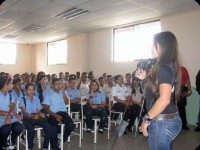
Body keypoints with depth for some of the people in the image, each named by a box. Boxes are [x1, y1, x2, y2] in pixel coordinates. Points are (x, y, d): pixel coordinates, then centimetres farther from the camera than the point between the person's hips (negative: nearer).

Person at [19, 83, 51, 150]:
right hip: (27, 118, -3)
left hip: (37, 118, 4)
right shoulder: (23, 99, 6)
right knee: (31, 129, -36)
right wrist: (32, 116, -24)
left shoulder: (37, 99, 19)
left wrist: (41, 114, -9)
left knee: (48, 127, -23)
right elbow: (24, 112, -6)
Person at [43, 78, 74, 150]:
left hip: (63, 112, 3)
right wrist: (55, 115, -13)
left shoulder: (62, 93, 17)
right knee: (53, 128, -31)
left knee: (70, 125, -25)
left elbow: (66, 103, 2)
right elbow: (46, 108, 0)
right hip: (53, 114, -3)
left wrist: (63, 93, -6)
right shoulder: (49, 95, 7)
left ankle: (63, 140, 5)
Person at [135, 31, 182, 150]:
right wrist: (145, 78, 13)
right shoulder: (170, 66, 12)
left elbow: (164, 99, -27)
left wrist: (147, 119, -18)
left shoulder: (164, 68, -18)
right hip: (171, 119, 10)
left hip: (162, 122, -10)